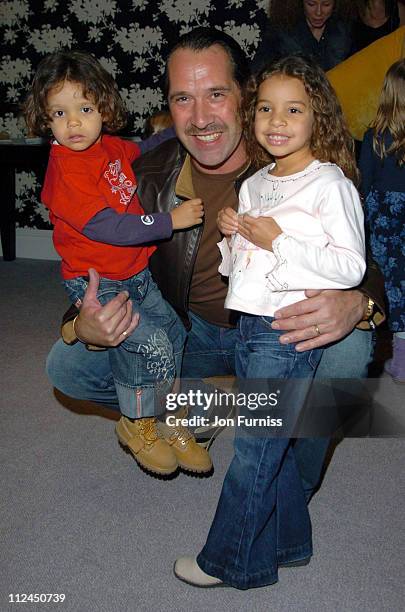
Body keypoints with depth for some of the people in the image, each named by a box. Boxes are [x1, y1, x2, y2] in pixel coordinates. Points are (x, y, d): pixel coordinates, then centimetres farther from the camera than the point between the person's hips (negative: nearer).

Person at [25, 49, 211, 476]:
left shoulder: (112, 148, 3)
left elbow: (145, 150, 27)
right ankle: (136, 425, 9)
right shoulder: (65, 172, -21)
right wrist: (171, 220, -24)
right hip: (97, 286, -8)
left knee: (175, 334, 13)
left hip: (136, 276, 8)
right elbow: (107, 227, -27)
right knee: (151, 346, -17)